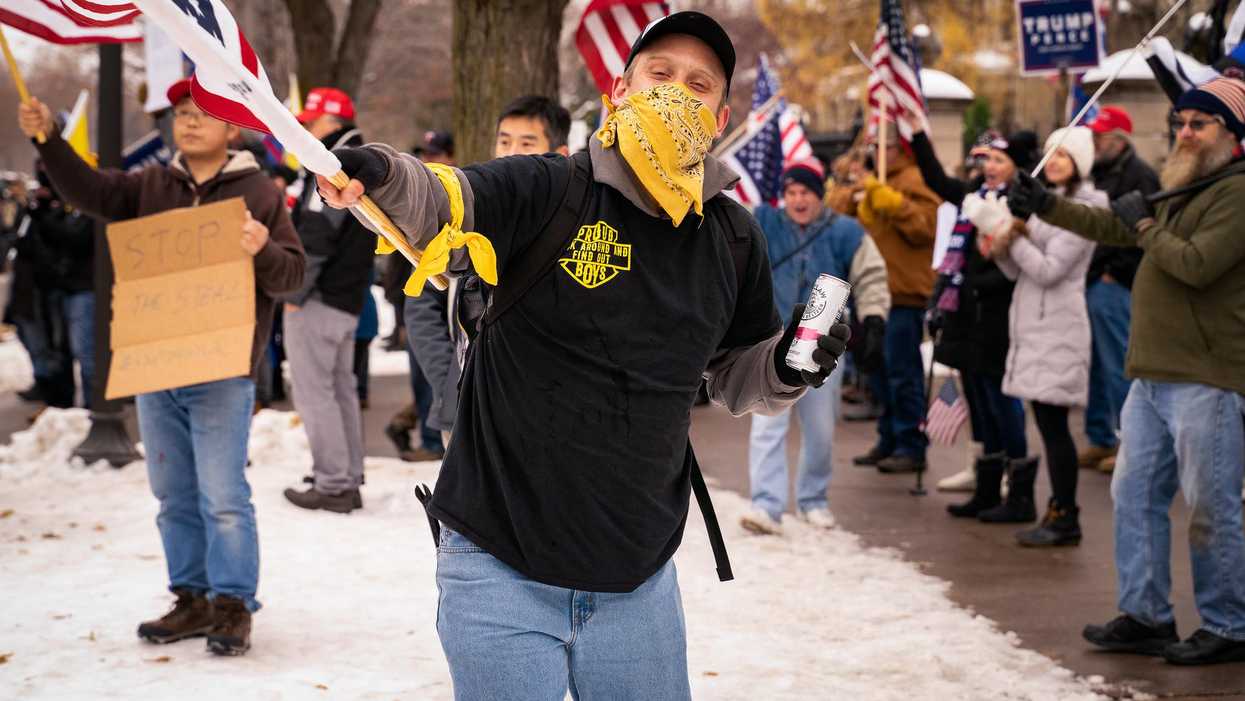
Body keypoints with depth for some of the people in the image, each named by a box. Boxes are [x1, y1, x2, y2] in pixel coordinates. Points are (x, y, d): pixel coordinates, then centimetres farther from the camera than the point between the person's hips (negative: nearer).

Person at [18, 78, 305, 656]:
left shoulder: (258, 192, -1)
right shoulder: (150, 187, 13)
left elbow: (292, 274, -3)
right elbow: (88, 191, 4)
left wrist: (263, 252, -23)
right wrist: (47, 140, -8)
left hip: (222, 373, -5)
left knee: (222, 497, -7)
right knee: (175, 496, 11)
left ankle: (233, 605, 1)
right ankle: (192, 599, 20)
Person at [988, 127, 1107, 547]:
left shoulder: (1082, 210, -9)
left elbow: (1049, 270, -17)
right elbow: (1018, 272, 18)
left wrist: (1013, 237, -8)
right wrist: (1001, 248, -2)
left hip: (1057, 330, -9)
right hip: (1033, 327, 9)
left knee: (1053, 424, -8)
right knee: (1048, 424, 10)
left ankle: (1065, 519, -4)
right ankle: (1059, 512, 15)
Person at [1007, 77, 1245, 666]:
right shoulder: (1184, 190, 20)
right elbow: (1113, 227, 28)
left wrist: (1146, 226, -9)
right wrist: (1047, 207, 20)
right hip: (1154, 374, 10)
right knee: (1135, 493, 11)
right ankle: (1146, 615, 18)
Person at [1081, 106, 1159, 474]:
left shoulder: (1139, 175, -10)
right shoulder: (1100, 174, 19)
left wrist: (1115, 273, -17)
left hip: (1112, 288, -9)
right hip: (1088, 284, 9)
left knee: (1118, 369, -6)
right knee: (1093, 367, 13)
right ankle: (1100, 440, 21)